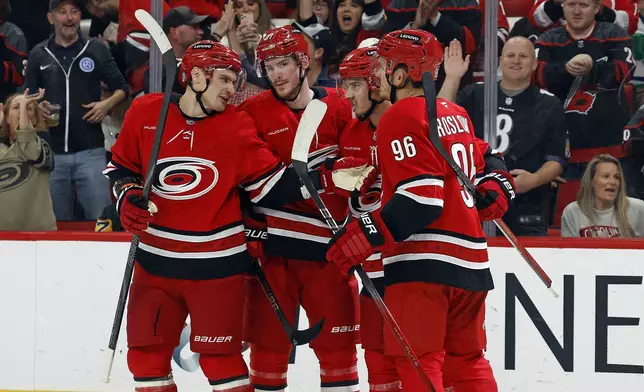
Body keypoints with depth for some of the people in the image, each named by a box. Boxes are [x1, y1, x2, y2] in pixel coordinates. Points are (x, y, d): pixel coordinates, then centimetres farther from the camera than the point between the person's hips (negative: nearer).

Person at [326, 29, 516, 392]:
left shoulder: (402, 117, -9)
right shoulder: (456, 115, 17)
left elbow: (422, 197, -18)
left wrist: (364, 235, -19)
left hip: (424, 261, -9)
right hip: (470, 261, 9)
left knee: (417, 360, -8)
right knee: (467, 362, 14)